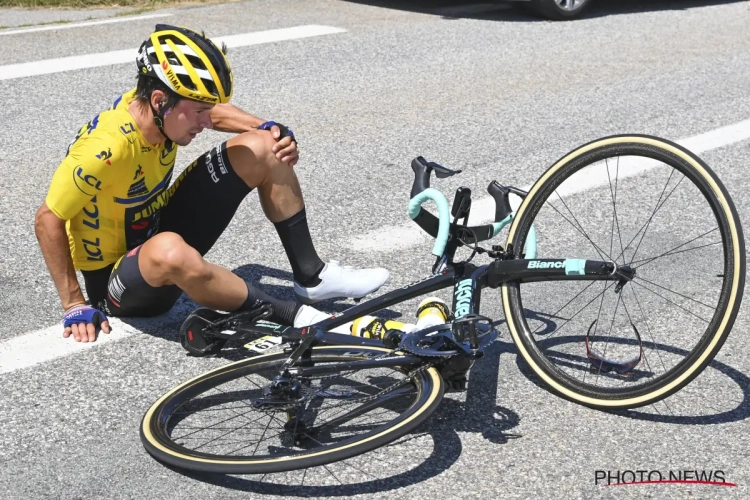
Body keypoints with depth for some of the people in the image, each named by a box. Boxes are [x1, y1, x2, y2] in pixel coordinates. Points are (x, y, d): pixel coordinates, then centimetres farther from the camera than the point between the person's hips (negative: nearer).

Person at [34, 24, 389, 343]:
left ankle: (311, 277, 1)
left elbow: (214, 112, 10)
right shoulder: (105, 149, -33)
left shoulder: (155, 106, -12)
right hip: (118, 281, -7)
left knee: (260, 148, -4)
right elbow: (48, 219, -23)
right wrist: (75, 305, -19)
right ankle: (289, 315, -26)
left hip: (156, 228, 8)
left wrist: (273, 131, -6)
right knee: (172, 251, -46)